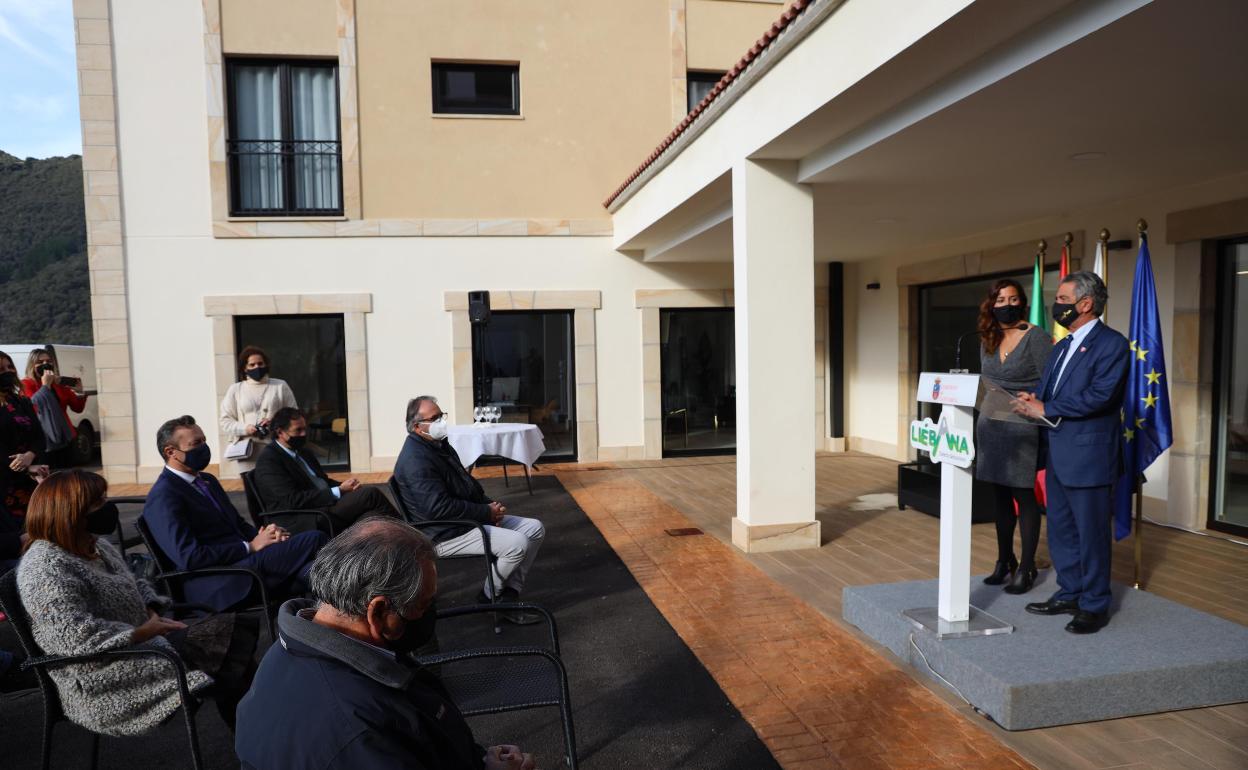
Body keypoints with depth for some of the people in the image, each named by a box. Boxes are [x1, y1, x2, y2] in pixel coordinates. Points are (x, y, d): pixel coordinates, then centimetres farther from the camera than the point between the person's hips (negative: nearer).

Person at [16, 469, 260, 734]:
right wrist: (143, 632, -20)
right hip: (102, 681, -9)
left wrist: (153, 614, 2)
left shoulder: (97, 546, 12)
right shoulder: (45, 568, -18)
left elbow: (136, 586, 22)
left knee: (242, 628, -6)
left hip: (144, 641, 10)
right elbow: (77, 638, -27)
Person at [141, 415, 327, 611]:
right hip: (215, 585, -8)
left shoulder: (207, 480, 21)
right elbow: (189, 557, -17)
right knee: (313, 541, -26)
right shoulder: (163, 497, -7)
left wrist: (263, 535, 2)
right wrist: (250, 547, -13)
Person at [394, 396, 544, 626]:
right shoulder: (416, 460, -20)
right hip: (446, 535, -10)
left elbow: (468, 484, 20)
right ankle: (490, 597, 1)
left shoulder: (440, 445, 12)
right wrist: (487, 513, -20)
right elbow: (439, 507, -28)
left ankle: (510, 594, 3)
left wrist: (490, 505, 1)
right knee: (517, 544, -24)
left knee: (535, 528, 1)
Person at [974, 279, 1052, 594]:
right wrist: (984, 404, 8)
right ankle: (1004, 562, 24)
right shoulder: (988, 340, 11)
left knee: (1024, 495, 1)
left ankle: (1026, 568, 11)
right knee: (1000, 495, 12)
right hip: (990, 426, 6)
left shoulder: (1035, 337, -7)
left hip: (1022, 429, -6)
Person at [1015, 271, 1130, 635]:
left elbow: (1099, 396, -22)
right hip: (1057, 455, 8)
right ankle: (1069, 594, 30)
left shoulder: (1112, 344, -11)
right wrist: (1033, 401, -8)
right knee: (1060, 530, 16)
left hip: (1088, 456, -8)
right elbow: (1047, 391, 15)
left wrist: (1046, 409, -17)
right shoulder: (1061, 347, 16)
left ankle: (1094, 606, 16)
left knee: (1091, 533, 3)